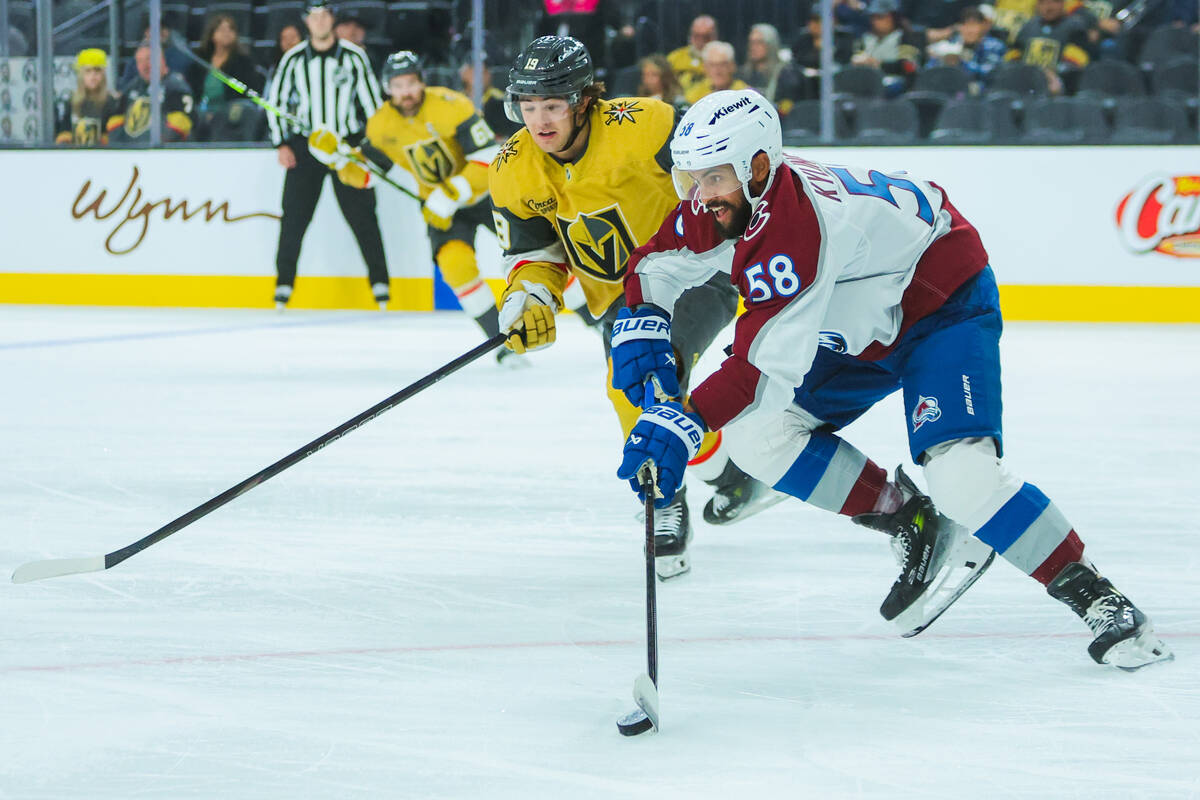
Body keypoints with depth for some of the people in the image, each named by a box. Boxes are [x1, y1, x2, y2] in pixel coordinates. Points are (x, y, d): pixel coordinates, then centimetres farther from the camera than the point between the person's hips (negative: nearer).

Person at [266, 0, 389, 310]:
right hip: (304, 147, 1)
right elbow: (276, 100, 9)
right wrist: (281, 143, 1)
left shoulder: (354, 57, -1)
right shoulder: (293, 60, 3)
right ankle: (284, 284, 7)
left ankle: (380, 282, 3)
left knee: (362, 215, -4)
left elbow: (372, 99, 3)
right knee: (294, 217, -2)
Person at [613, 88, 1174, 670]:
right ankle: (913, 527, 7)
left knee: (962, 478, -27)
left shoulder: (798, 222, -37)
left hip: (945, 306, -9)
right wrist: (644, 323, -13)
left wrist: (685, 423, -46)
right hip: (856, 329, 10)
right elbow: (659, 261, 7)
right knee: (755, 435, -4)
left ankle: (1099, 601, -14)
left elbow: (768, 360, -42)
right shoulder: (722, 204, -11)